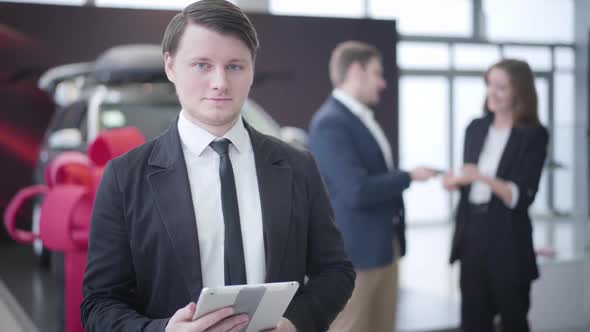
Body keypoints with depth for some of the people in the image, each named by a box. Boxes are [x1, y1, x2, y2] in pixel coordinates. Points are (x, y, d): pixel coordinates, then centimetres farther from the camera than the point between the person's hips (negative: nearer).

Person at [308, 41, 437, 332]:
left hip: (383, 245, 9)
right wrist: (409, 176, -13)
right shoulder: (330, 122, -17)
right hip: (354, 250, -9)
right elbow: (357, 191, -24)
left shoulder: (362, 117, 13)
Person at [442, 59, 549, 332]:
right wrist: (456, 182, -4)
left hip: (507, 241, -5)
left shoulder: (533, 135, -8)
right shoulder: (476, 128, 7)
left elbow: (522, 197, -15)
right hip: (472, 235, 5)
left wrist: (483, 177, -27)